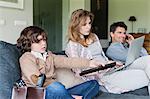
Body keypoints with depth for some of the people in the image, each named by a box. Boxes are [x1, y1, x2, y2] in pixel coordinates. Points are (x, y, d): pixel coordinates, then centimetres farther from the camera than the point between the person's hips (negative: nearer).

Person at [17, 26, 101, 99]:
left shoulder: (49, 55, 22)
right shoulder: (26, 58, -1)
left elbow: (66, 61, 7)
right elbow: (36, 81, -14)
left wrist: (88, 63, -9)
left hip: (58, 91, 7)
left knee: (93, 84, -1)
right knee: (56, 87, -41)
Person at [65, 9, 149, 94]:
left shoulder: (94, 37, 18)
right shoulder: (72, 45, -5)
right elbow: (79, 71, -9)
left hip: (110, 70, 7)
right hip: (98, 78, -7)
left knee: (142, 73, -16)